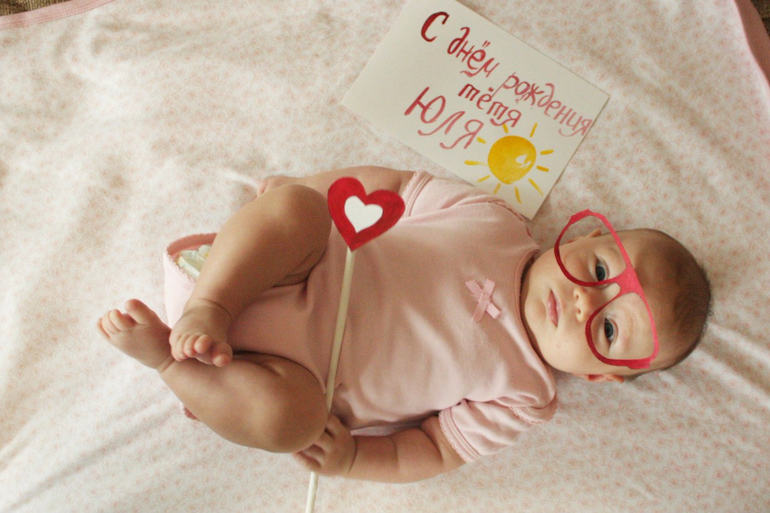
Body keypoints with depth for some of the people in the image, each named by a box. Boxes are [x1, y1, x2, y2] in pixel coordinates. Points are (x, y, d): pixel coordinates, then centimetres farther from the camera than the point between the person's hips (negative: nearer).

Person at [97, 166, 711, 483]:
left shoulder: (522, 397, -5)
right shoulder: (492, 215, -4)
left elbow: (437, 452, -1)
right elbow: (396, 184, 3)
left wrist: (354, 458, -16)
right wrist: (293, 199, -1)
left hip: (298, 369, -1)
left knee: (289, 416, -35)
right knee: (291, 205, -25)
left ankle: (166, 354, -14)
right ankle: (207, 310, -20)